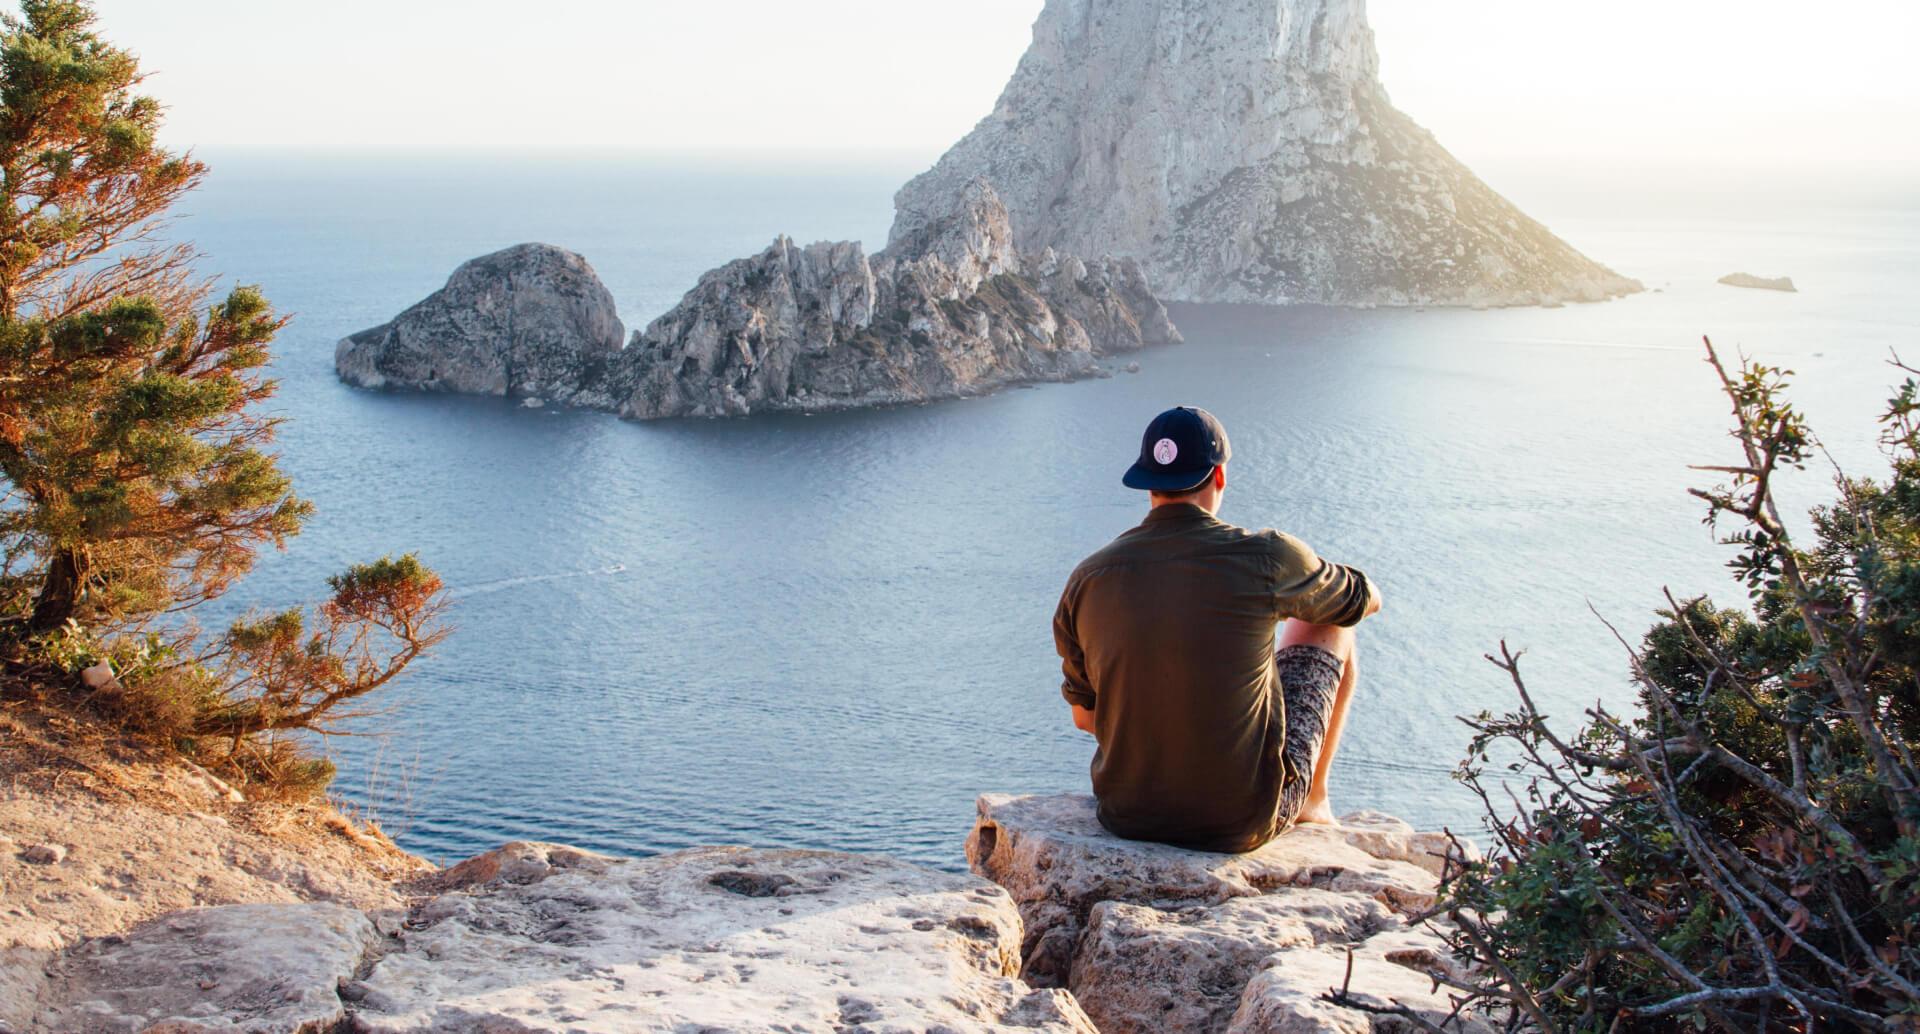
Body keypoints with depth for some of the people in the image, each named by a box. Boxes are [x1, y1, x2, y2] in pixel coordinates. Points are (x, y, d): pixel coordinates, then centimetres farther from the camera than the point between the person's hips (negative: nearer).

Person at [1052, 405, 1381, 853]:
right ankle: (1313, 799, 37)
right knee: (1330, 629, 18)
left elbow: (1084, 716, 7)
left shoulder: (1087, 579, -6)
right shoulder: (1264, 557, -15)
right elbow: (1363, 600, 8)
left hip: (1128, 815, 4)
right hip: (1245, 820, -3)